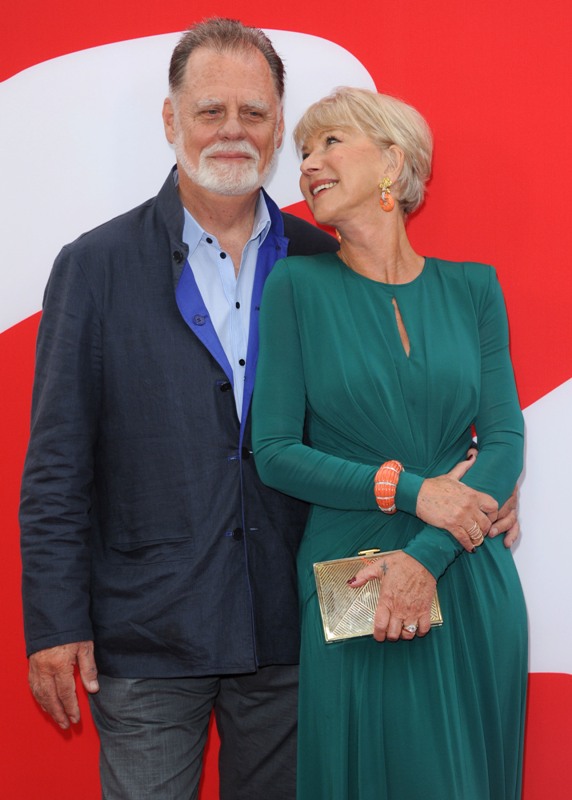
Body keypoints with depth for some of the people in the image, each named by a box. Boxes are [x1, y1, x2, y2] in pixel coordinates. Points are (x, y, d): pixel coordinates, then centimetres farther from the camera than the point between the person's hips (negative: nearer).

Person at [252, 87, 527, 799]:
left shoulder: (472, 288, 5)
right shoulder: (298, 285, -2)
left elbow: (505, 439, 0)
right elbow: (274, 452, -6)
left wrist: (427, 555, -14)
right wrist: (409, 489, -15)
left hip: (468, 579, 2)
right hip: (351, 586, -2)